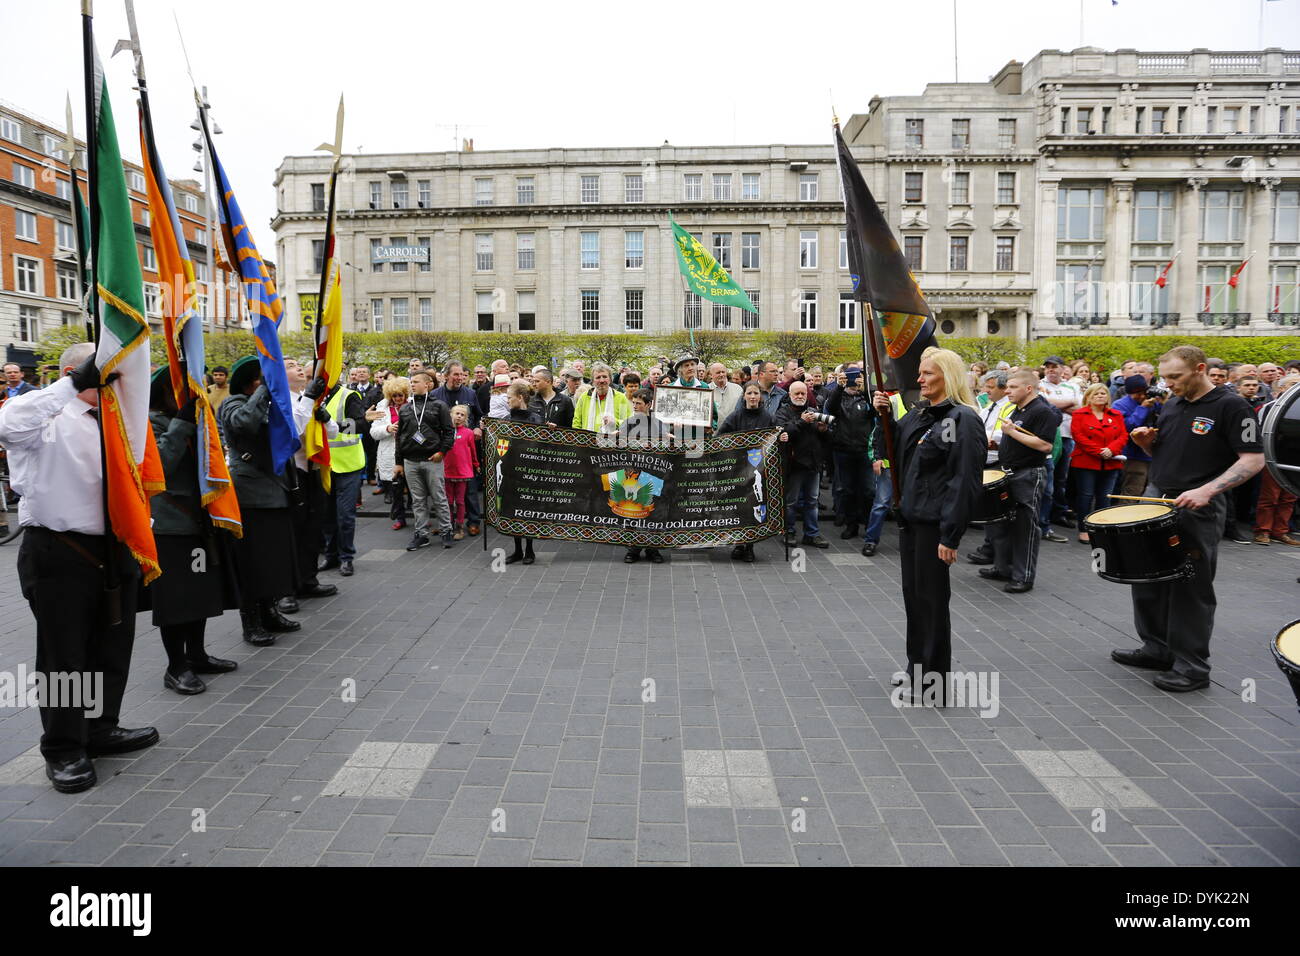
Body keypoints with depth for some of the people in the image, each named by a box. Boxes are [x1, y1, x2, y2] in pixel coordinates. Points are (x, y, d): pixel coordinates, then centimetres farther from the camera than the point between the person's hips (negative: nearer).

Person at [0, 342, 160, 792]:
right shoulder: (50, 420, -8)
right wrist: (75, 385, -32)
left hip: (115, 550, 7)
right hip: (60, 555, -7)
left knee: (112, 649, 16)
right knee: (64, 656, 4)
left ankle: (100, 729, 33)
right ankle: (64, 751, 18)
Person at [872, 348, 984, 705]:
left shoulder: (963, 420, -15)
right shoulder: (919, 412, 11)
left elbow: (964, 481, -19)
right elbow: (897, 446, 23)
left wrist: (951, 536, -22)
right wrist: (885, 415, 7)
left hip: (935, 522, -8)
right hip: (910, 516, 8)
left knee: (931, 596, 1)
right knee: (913, 592, 16)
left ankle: (936, 684, 14)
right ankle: (917, 668, 32)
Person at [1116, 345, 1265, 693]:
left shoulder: (1230, 406, -9)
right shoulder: (1171, 404, 11)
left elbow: (1253, 459, -13)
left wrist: (1207, 491, -25)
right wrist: (1147, 439, 0)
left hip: (1198, 509, -7)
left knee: (1191, 586, -1)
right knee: (1147, 578, 12)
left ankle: (1192, 666, 10)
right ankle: (1157, 649, 26)